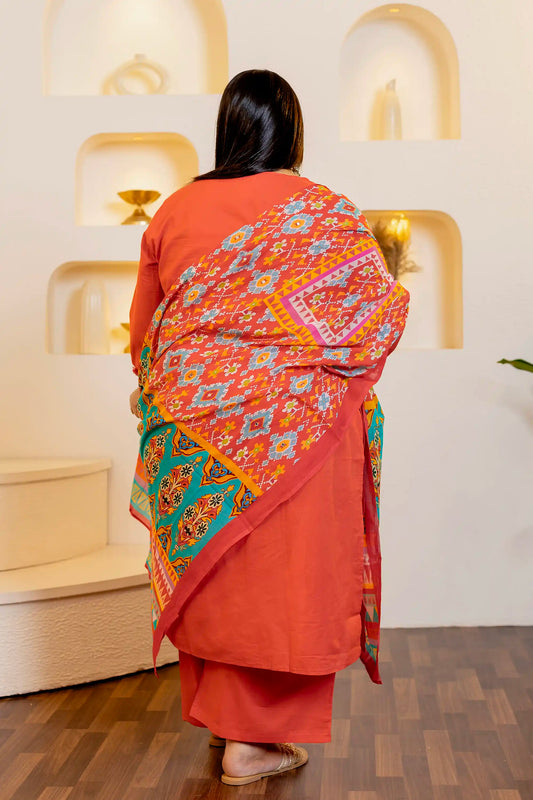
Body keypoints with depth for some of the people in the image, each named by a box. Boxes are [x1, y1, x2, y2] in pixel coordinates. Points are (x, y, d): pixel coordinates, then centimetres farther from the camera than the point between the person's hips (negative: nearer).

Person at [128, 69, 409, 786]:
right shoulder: (326, 213, -7)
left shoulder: (174, 210, 4)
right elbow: (384, 310, -3)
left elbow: (144, 327, 11)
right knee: (278, 570, 7)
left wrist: (156, 392, 26)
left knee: (211, 568, 17)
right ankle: (254, 739, 17)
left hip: (194, 427, 5)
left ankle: (216, 711, 34)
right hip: (290, 427, -4)